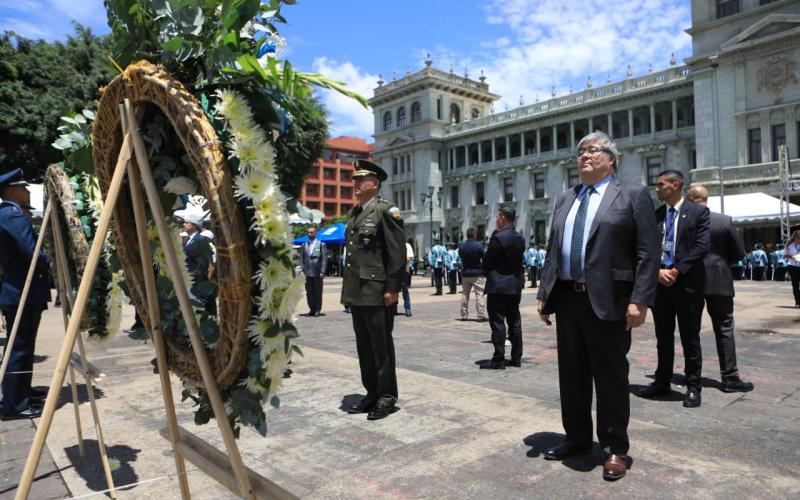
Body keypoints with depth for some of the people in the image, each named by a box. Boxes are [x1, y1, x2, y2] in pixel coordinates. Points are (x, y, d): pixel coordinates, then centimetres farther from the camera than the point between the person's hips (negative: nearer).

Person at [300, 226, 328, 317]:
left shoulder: (321, 244, 2)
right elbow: (301, 259, 10)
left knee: (318, 292, 3)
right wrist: (302, 270, 0)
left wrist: (322, 271, -10)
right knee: (309, 293, 6)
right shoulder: (304, 245, 11)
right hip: (307, 273, 3)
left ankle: (317, 310, 11)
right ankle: (312, 309, 15)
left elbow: (324, 259, -3)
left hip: (317, 273, -3)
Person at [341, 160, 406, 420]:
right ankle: (372, 393, 26)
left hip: (377, 292, -8)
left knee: (381, 346, 1)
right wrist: (348, 287, 17)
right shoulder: (353, 212, 16)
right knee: (364, 346, 13)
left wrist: (392, 289, -16)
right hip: (356, 291, 8)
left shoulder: (386, 210, -7)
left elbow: (397, 252, -13)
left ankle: (387, 397, 14)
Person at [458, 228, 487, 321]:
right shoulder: (479, 246, -12)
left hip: (466, 273, 4)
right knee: (479, 294, -2)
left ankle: (464, 315, 15)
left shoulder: (461, 246, 1)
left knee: (465, 294, 11)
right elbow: (484, 259, -6)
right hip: (477, 273, -4)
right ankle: (481, 315, -3)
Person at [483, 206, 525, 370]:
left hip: (498, 285, -8)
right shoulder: (520, 238, 8)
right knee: (514, 321, 12)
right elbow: (518, 259, 11)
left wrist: (487, 275, 5)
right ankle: (516, 358, 18)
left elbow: (487, 261, -11)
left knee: (498, 322, -3)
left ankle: (498, 360, 0)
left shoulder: (498, 237, -16)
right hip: (516, 285, 8)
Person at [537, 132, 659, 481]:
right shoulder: (565, 199, 16)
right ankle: (577, 438, 30)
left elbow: (647, 253, -8)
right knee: (571, 373, 14)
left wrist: (640, 300, -16)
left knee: (610, 375, 5)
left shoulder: (633, 195, -1)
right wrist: (544, 294, 10)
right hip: (567, 298, 6)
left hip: (607, 300, -5)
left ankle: (615, 448, 20)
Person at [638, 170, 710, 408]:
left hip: (687, 282, -4)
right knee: (663, 337, 12)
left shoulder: (698, 212, -1)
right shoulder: (654, 215, 10)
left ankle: (693, 387, 16)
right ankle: (662, 383, 23)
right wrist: (657, 271, -10)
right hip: (660, 282, 4)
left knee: (690, 338, 4)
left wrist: (677, 270, -14)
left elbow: (702, 246, -10)